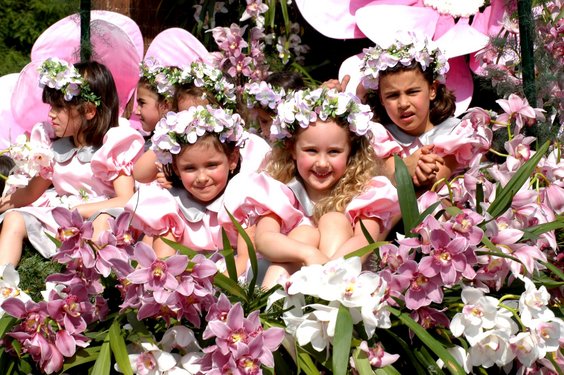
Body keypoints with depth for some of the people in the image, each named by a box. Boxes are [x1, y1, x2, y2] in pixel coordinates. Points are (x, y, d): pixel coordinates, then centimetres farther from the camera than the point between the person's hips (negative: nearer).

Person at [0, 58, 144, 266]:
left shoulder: (113, 145, -7)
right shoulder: (53, 143, 11)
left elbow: (126, 201, -18)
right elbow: (32, 192, 19)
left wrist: (73, 210, -20)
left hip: (94, 220, -6)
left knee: (104, 221, -37)